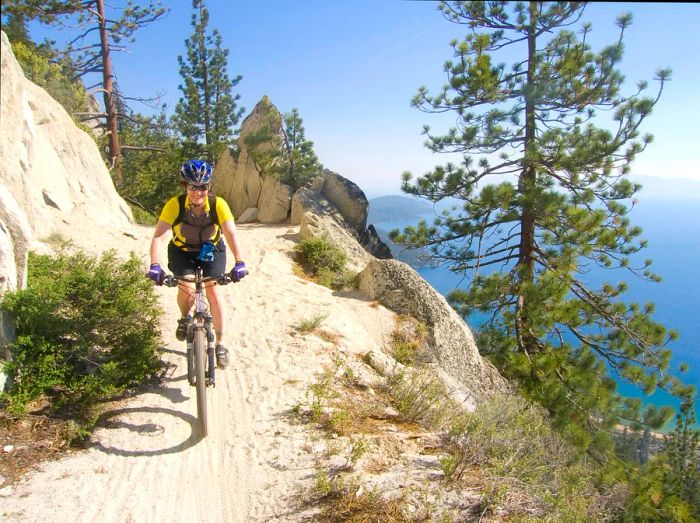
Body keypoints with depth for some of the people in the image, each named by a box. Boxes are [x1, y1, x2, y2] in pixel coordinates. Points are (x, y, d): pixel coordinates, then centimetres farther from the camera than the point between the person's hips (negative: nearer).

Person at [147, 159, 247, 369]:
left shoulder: (218, 204, -27)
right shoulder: (175, 205, -27)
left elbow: (231, 233, -37)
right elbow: (159, 236, -36)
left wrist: (239, 262, -52)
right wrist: (155, 265, -52)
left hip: (211, 251, 0)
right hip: (182, 251, 0)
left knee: (214, 293, -12)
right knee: (187, 290, -22)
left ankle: (220, 345, 3)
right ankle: (184, 319, 12)